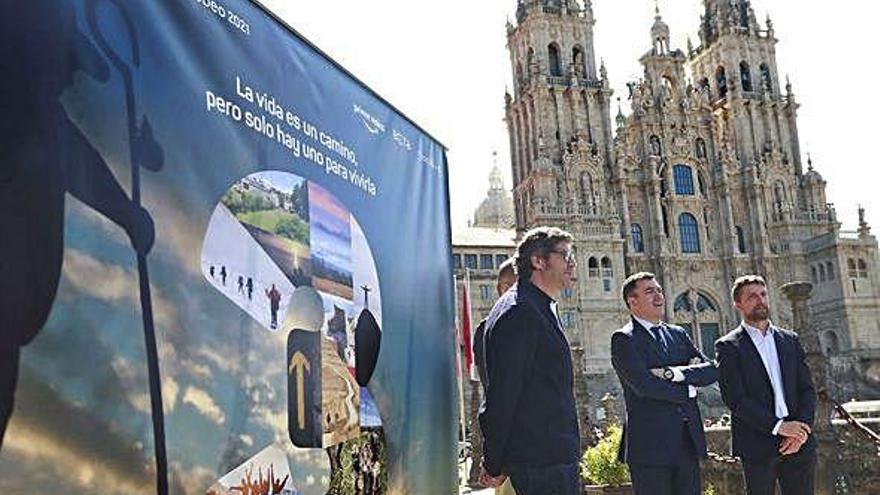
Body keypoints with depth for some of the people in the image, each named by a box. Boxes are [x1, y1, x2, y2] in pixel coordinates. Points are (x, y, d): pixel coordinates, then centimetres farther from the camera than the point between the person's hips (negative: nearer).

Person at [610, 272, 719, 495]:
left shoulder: (678, 334, 16)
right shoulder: (624, 339, -5)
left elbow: (711, 370, 5)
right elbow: (644, 384, -18)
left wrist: (676, 373, -12)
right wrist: (688, 389, -4)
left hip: (688, 441, 6)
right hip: (650, 444, -6)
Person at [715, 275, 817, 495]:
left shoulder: (790, 340, 14)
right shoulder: (728, 346, -1)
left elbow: (807, 389, 9)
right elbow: (734, 398, -10)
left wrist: (802, 429, -7)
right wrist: (777, 426, -16)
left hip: (800, 444, 4)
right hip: (758, 446, -4)